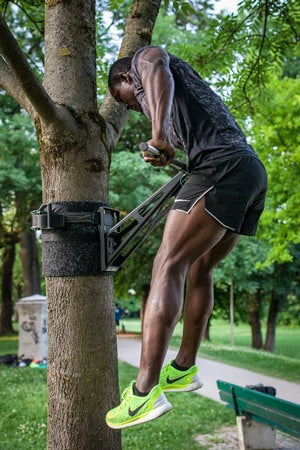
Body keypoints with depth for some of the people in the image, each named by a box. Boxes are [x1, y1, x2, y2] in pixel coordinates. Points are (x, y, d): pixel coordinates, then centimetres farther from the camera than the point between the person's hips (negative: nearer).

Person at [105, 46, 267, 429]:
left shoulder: (142, 59, 13)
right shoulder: (182, 84, 38)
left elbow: (156, 67, -13)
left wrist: (159, 130, -27)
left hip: (221, 167, -9)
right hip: (253, 169, 9)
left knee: (168, 265, -15)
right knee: (199, 269, 17)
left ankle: (144, 393, -21)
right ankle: (184, 368, 25)